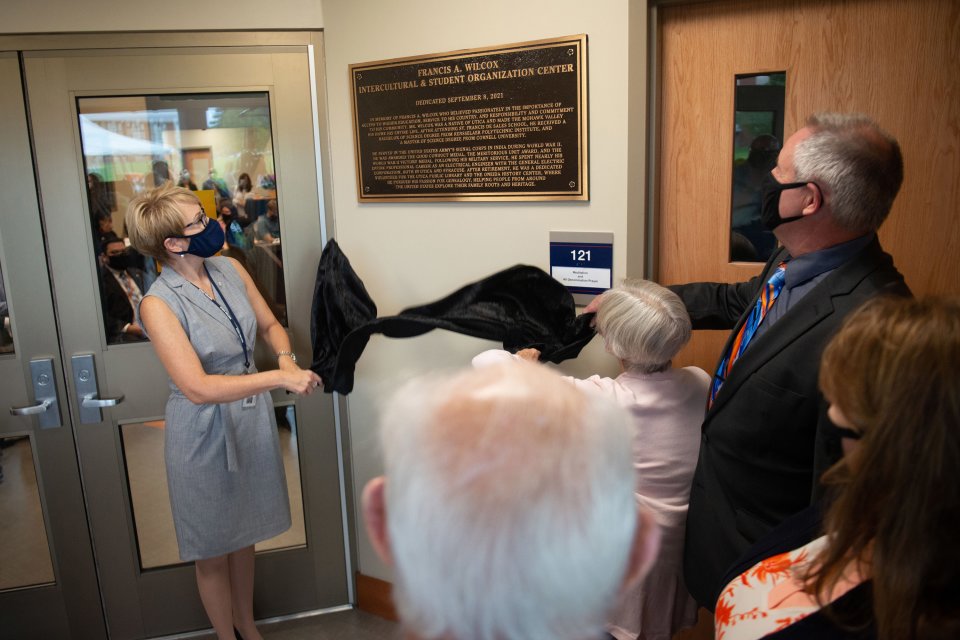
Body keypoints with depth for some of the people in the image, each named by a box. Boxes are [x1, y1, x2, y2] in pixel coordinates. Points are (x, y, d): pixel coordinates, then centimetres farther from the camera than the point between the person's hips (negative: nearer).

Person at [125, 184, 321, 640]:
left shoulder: (230, 269, -4)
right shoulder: (158, 304, -22)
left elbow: (269, 324, 8)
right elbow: (198, 388, -30)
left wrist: (286, 357, -13)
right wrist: (280, 378, -33)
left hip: (252, 419, 6)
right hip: (204, 433, -5)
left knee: (244, 534, 23)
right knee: (214, 550, 14)